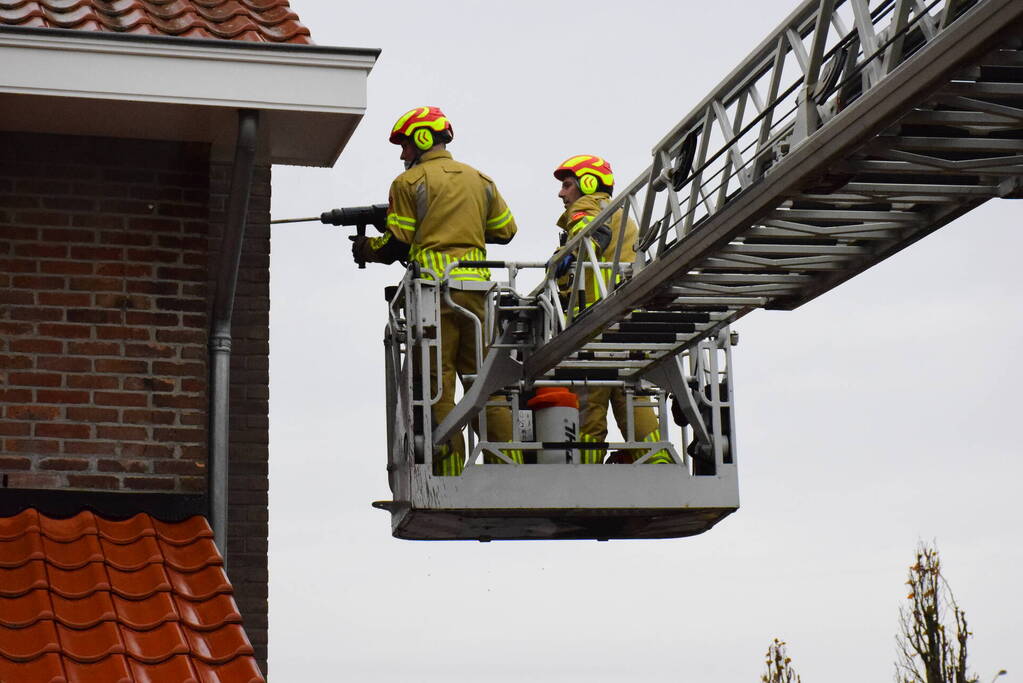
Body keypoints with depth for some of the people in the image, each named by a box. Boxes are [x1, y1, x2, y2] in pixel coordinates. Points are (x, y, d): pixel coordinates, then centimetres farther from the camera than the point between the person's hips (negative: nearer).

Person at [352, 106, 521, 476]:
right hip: (475, 288, 4)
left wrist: (365, 248, 18)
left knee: (437, 381, -2)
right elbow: (506, 230, 20)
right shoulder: (480, 180, 16)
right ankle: (510, 465, 1)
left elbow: (395, 246, -1)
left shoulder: (409, 182, 1)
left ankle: (450, 473, -5)